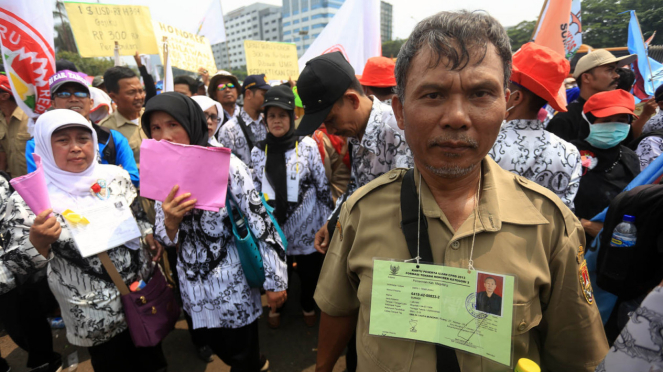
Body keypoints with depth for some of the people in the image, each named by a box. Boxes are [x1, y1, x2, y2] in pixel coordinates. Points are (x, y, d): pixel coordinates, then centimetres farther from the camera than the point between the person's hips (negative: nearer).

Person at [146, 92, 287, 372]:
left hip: (233, 280, -5)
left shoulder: (226, 164, -18)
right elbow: (167, 240, 3)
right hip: (193, 284, 5)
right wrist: (171, 220, -20)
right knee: (216, 347, 25)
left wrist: (274, 280, -12)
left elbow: (260, 222, -15)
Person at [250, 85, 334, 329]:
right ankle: (276, 306, 49)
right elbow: (254, 192, 8)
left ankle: (308, 305, 48)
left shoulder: (307, 145, -7)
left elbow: (323, 186, -5)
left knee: (310, 273, 15)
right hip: (273, 228, 2)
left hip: (307, 227, -1)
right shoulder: (258, 151, 1)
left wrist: (329, 223, -5)